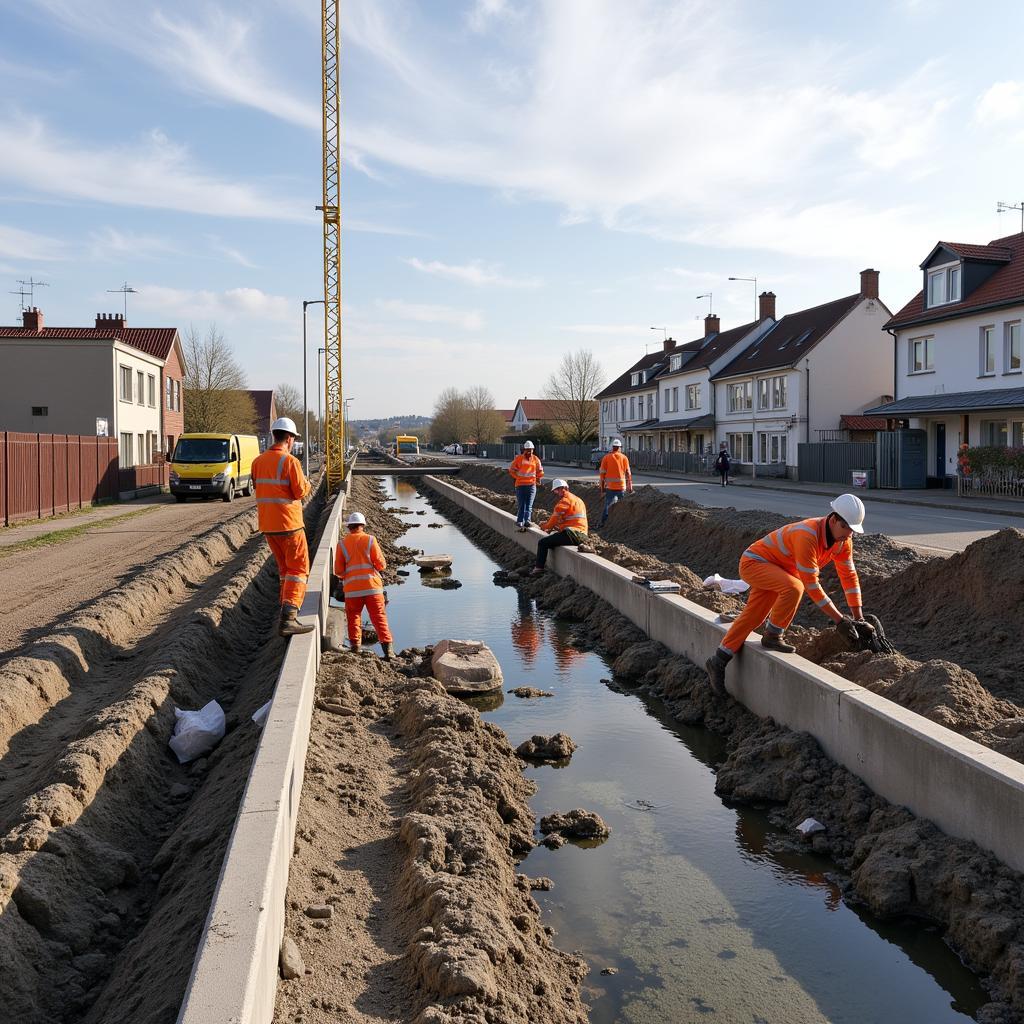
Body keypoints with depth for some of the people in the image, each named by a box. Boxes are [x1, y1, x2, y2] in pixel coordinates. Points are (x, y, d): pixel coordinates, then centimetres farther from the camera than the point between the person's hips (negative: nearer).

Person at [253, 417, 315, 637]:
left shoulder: (258, 461, 6)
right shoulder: (290, 461, -14)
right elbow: (300, 492, -13)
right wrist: (307, 484, 7)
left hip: (267, 524, 7)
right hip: (289, 523, -7)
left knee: (284, 568, 20)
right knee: (298, 570, -2)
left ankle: (287, 612, 24)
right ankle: (288, 619, -14)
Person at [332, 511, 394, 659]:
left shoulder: (342, 543, 5)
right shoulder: (370, 539, 1)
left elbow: (338, 571, 5)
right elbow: (381, 564, -1)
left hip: (351, 587, 1)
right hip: (372, 586, -1)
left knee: (353, 618, 15)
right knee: (379, 618, 3)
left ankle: (355, 647, 10)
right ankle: (388, 649, -4)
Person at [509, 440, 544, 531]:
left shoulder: (535, 459, 4)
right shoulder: (518, 458, -4)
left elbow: (540, 470, 18)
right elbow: (512, 469, 5)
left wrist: (538, 479, 15)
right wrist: (517, 477, 5)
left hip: (531, 485, 2)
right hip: (520, 485, -2)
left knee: (529, 504, -4)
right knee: (521, 504, -1)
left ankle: (527, 520, -9)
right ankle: (520, 521, 1)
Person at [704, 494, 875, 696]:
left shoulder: (843, 538, -10)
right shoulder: (807, 536, -36)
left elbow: (849, 575, -1)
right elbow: (811, 585, -33)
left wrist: (858, 618, -4)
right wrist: (839, 619, -29)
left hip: (777, 571, 9)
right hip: (754, 562, -9)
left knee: (751, 618, 7)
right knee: (794, 587, -33)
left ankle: (718, 662, 17)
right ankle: (772, 636, -13)